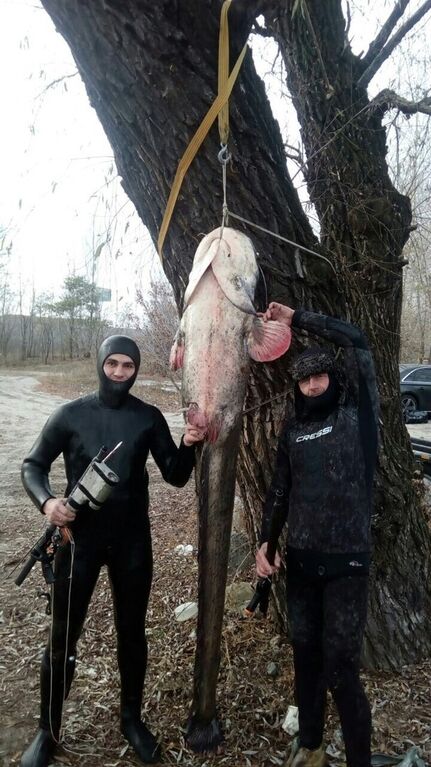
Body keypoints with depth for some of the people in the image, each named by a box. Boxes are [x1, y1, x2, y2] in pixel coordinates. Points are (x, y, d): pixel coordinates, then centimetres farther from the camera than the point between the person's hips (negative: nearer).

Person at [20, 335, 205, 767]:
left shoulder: (149, 418, -1)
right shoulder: (71, 415, -4)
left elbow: (175, 476, 0)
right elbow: (33, 465, 1)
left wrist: (187, 446, -21)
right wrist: (46, 501, -19)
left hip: (132, 541, 1)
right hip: (80, 538, -1)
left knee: (132, 632, 15)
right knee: (63, 637, 9)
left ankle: (132, 719, 37)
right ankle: (48, 731, 31)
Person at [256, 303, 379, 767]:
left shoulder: (357, 413, -4)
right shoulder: (294, 429, 8)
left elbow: (355, 341, -15)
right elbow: (279, 491, 12)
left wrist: (297, 319, -10)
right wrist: (264, 542, 3)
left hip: (347, 562, -4)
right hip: (300, 560, 5)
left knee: (341, 669, -1)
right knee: (305, 656, 17)